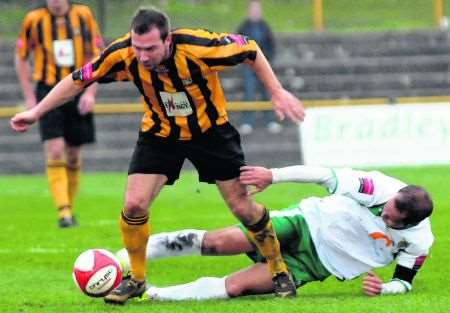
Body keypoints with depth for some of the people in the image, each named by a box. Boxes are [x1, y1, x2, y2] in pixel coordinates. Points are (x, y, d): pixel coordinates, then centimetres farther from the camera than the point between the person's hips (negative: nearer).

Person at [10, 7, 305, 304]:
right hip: (159, 133, 2)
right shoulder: (123, 55, -26)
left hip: (210, 131, -2)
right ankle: (136, 279, 10)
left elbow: (250, 50, -17)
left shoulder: (198, 46, -34)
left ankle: (279, 269, 24)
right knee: (134, 204, -12)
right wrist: (36, 112, -8)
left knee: (242, 206, 1)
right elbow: (79, 80, -10)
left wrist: (278, 92, -15)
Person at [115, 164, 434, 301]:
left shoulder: (418, 242, -13)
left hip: (313, 266, 1)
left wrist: (384, 288, -22)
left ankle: (151, 295, -8)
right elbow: (328, 176, -13)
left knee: (234, 286, -17)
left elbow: (404, 281, 2)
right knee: (218, 242, -19)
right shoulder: (381, 189, -19)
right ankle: (131, 254, -7)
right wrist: (274, 175, -20)